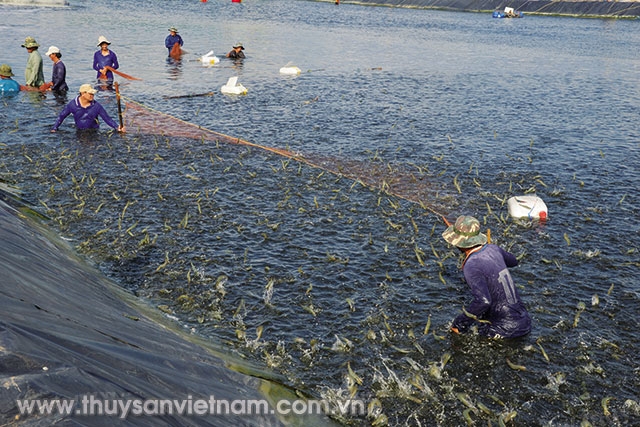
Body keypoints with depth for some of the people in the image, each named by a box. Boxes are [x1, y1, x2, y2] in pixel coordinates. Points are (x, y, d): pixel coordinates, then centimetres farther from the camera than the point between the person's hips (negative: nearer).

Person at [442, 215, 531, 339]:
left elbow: (483, 301, -32)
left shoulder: (471, 266, -20)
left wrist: (459, 323, -19)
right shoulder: (493, 249, 2)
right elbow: (513, 261, 26)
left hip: (508, 329, -7)